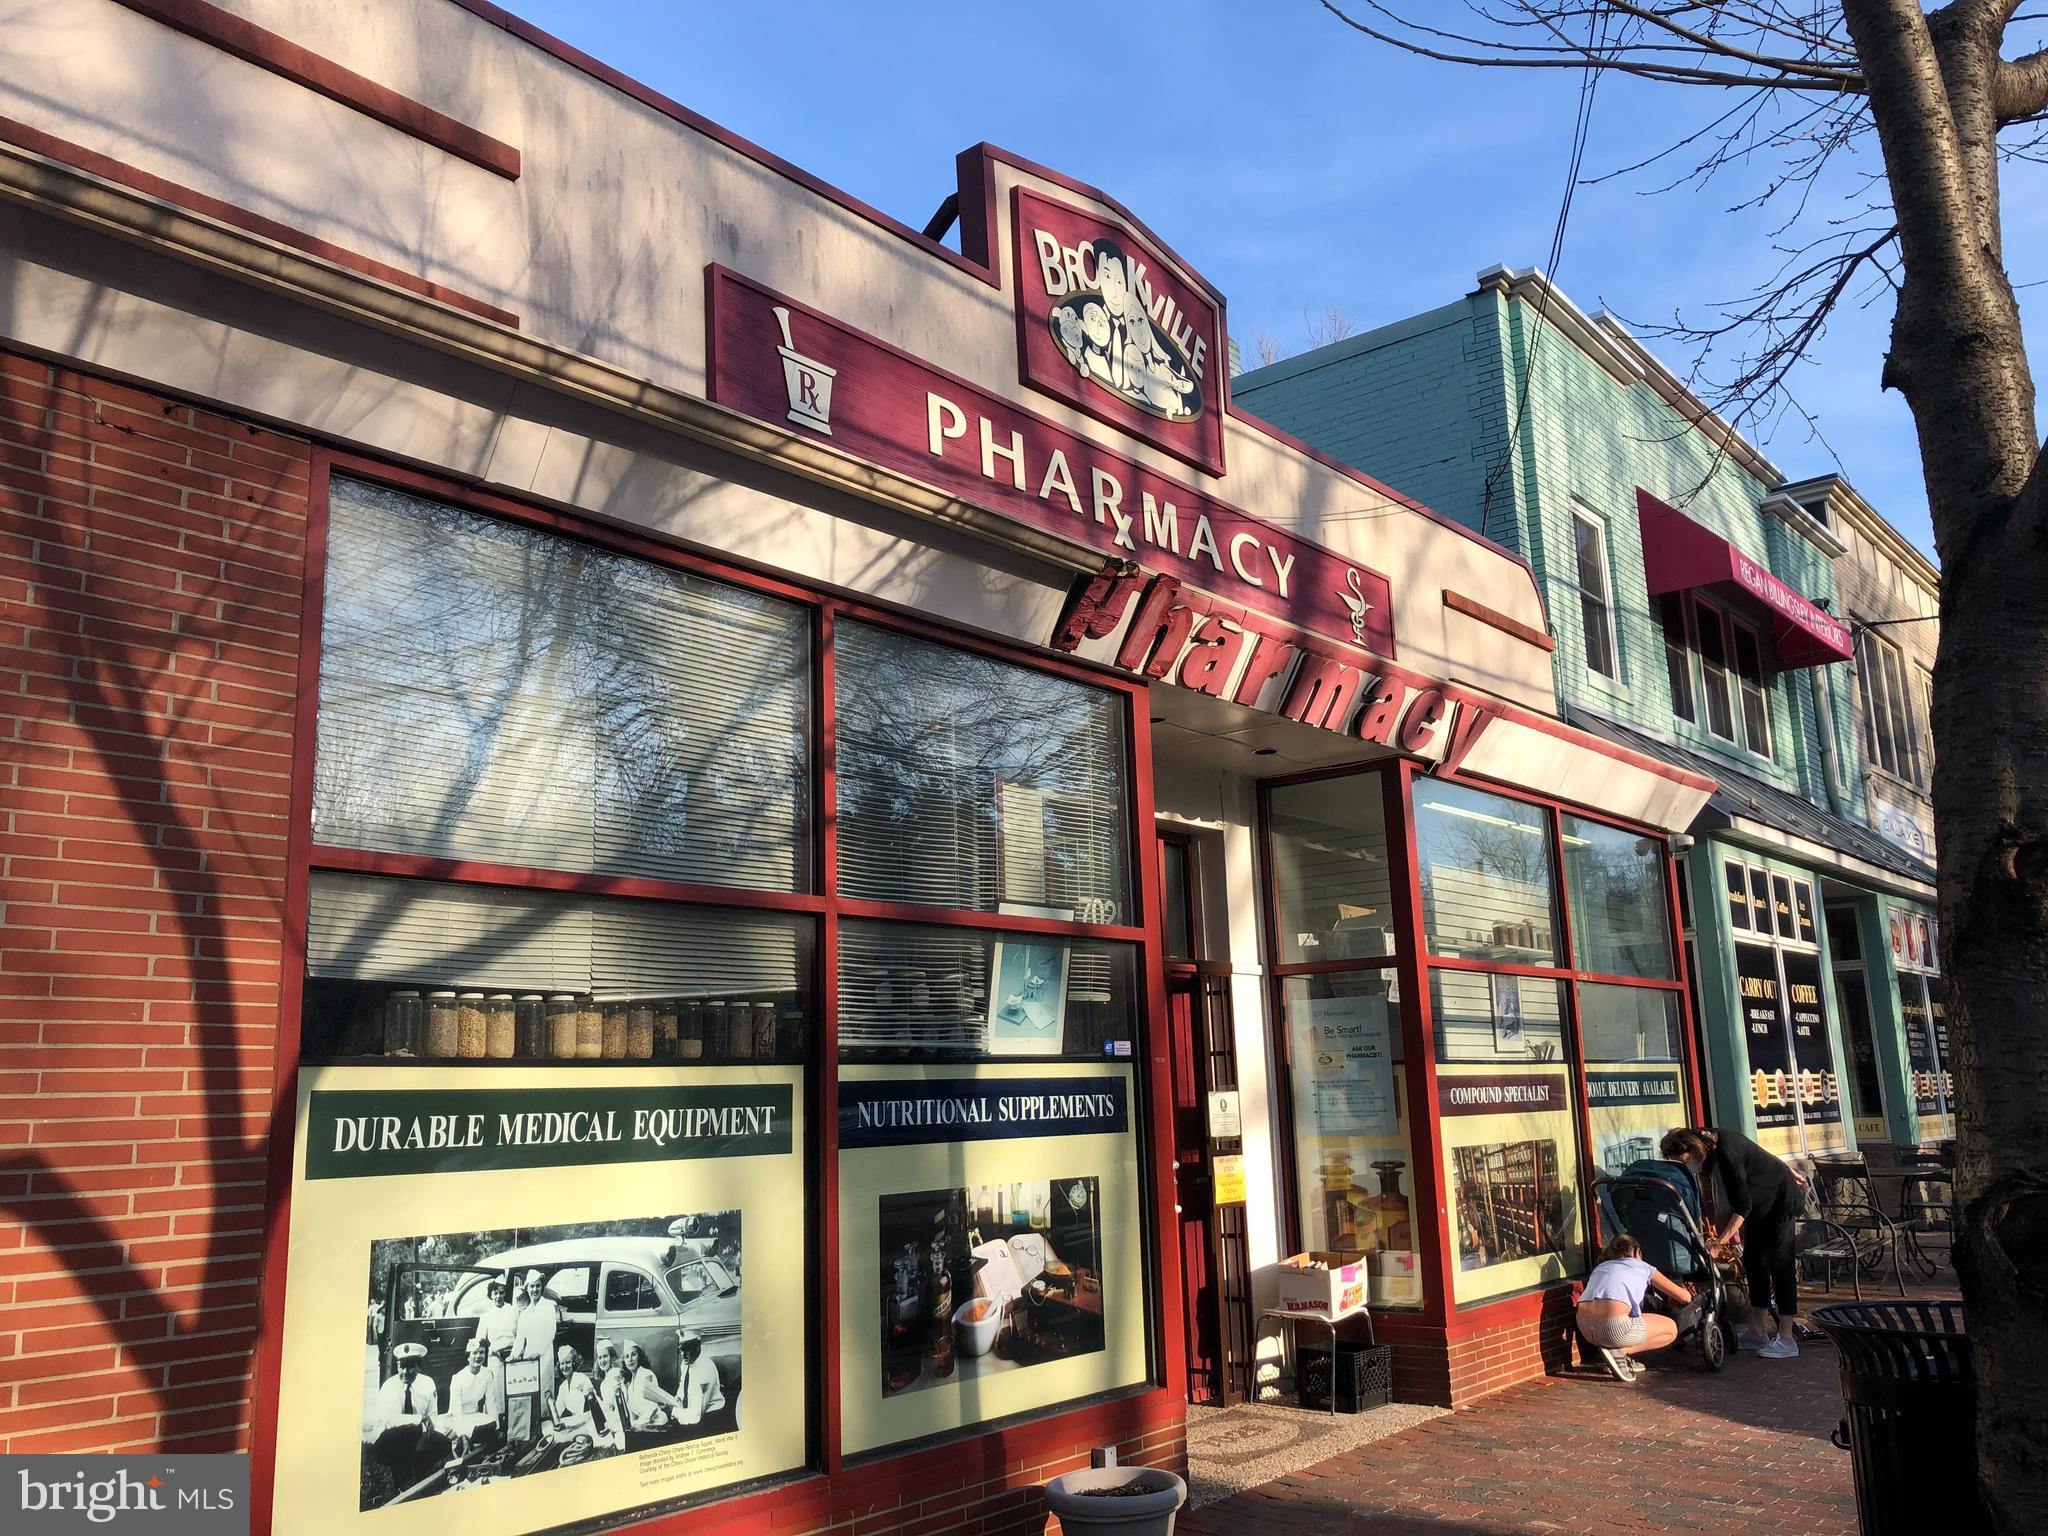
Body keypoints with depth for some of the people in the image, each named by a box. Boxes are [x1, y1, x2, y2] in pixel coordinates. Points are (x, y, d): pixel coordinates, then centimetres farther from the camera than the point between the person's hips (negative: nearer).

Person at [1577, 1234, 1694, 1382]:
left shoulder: (1600, 1266, 31)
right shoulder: (1643, 1267, 20)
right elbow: (1685, 1297, 23)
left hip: (1584, 1328, 6)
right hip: (1613, 1327, -6)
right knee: (1672, 1328, 19)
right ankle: (1619, 1352, 2)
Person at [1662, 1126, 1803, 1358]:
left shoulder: (1726, 1152, -35)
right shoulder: (1710, 1151, -8)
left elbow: (1742, 1205, -31)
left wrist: (1721, 1239, -32)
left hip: (1780, 1197, -9)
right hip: (1760, 1201, 9)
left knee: (1779, 1262, -13)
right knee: (1753, 1260, 6)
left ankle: (1787, 1340, -15)